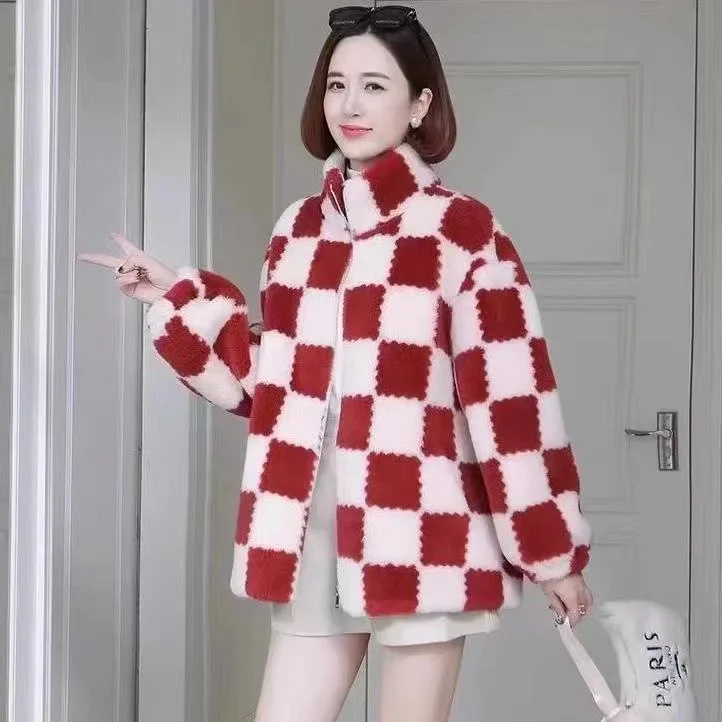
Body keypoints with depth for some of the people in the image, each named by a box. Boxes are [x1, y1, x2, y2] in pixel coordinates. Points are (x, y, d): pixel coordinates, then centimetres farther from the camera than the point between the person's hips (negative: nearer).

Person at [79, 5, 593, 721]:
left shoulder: (461, 229, -6)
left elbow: (511, 398, -8)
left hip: (420, 534, -5)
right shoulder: (299, 230, 11)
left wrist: (551, 550, -6)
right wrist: (178, 299, 10)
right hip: (313, 535, 5)